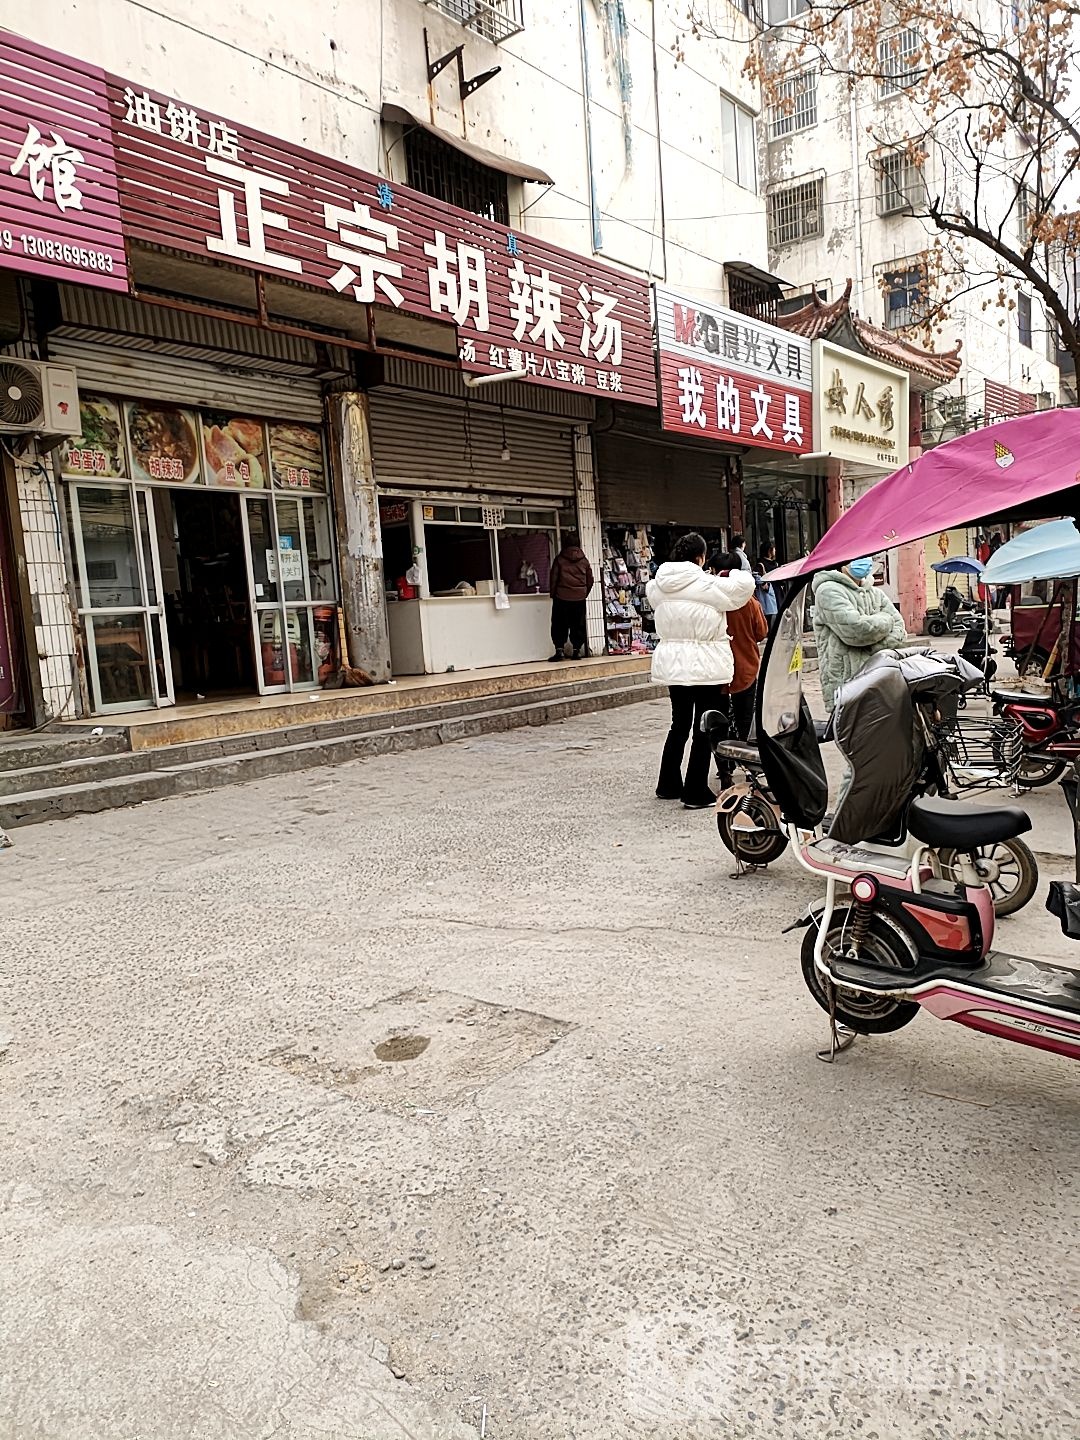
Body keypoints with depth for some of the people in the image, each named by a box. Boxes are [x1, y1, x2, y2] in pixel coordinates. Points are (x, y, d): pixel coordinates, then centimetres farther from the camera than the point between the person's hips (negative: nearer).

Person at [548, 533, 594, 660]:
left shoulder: (560, 559, -3)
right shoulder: (584, 560, 4)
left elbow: (554, 578, -2)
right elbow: (590, 580, 8)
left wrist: (553, 593, 10)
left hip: (562, 597, -2)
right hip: (580, 597, 2)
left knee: (560, 624, 4)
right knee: (578, 625, 9)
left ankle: (560, 649, -3)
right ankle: (577, 650, 8)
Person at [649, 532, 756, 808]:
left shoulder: (658, 585, 3)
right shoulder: (705, 585, -14)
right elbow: (743, 586, -9)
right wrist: (738, 573, 12)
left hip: (671, 665, 7)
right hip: (704, 666, -7)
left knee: (680, 724, 20)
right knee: (704, 729, 3)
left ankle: (668, 784, 28)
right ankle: (696, 792, 5)